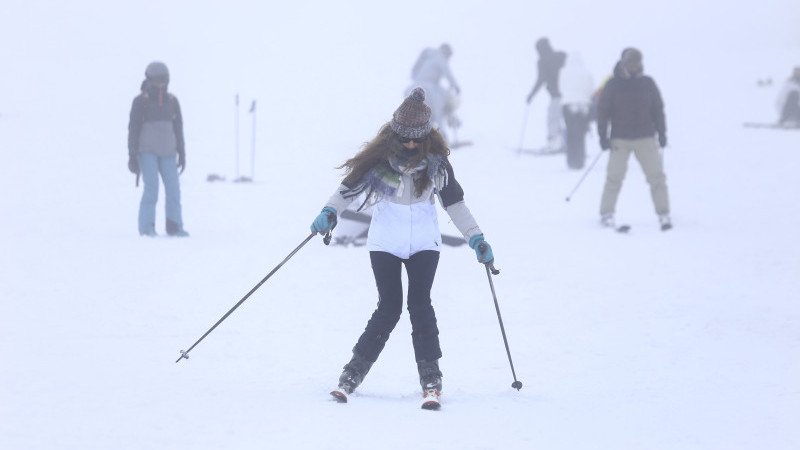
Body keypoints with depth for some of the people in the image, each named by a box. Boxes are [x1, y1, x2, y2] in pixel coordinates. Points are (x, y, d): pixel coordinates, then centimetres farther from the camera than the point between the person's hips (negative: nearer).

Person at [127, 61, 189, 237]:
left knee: (173, 188, -3)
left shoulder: (172, 101, 10)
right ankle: (146, 227, -8)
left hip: (167, 152, 4)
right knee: (151, 187, -14)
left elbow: (178, 128, 15)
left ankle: (174, 226, 7)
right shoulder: (140, 102, -3)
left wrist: (182, 154, 13)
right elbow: (133, 129, -2)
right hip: (147, 150, -4)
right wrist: (132, 155, -6)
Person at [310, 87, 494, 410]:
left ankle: (431, 380, -8)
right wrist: (330, 212, -19)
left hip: (424, 243, 1)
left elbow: (454, 202, 7)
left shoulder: (436, 161, -3)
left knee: (419, 304, -13)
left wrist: (475, 238, 3)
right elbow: (349, 187, -1)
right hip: (385, 243, -1)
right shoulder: (379, 157, -8)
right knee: (389, 308, -10)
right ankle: (352, 375, 1)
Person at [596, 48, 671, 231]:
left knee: (656, 175, -4)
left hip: (645, 138, 2)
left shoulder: (647, 83, 5)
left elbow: (658, 109, 13)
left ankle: (663, 214, 2)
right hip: (620, 139, -2)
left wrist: (662, 133, 8)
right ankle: (606, 214, 6)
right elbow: (603, 110, 2)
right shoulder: (614, 85, -1)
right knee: (614, 176, -5)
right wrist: (603, 136, -4)